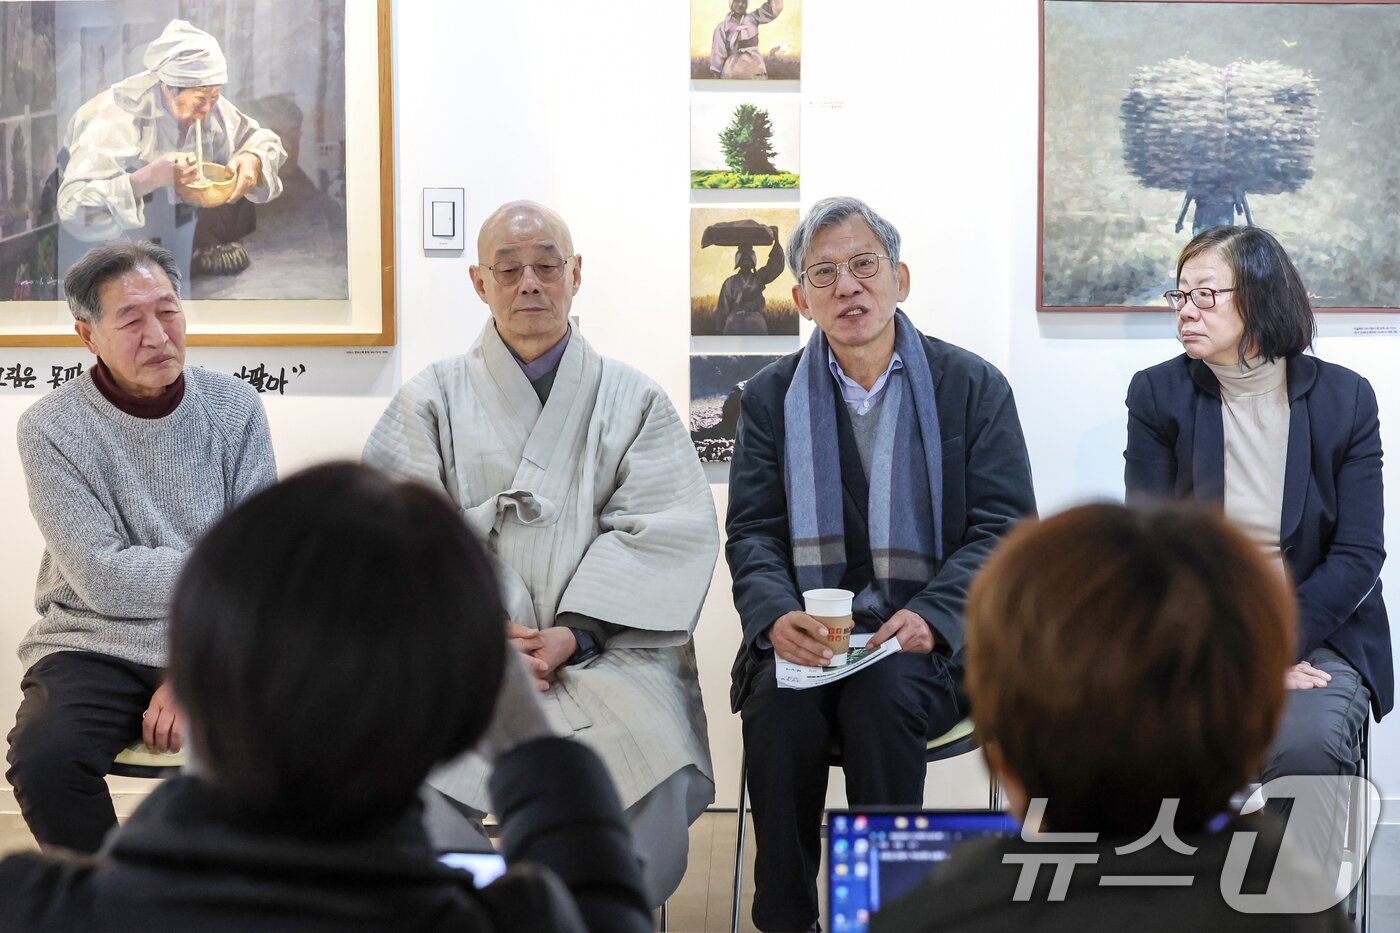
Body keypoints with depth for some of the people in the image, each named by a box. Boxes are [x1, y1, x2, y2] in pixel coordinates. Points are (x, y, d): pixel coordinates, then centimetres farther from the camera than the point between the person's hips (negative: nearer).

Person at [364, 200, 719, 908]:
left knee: (659, 780, -29)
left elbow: (666, 532, 1)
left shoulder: (635, 402, 14)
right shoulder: (432, 400, 15)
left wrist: (575, 634, -13)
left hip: (601, 648, 0)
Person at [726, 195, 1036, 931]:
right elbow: (751, 533, 5)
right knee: (779, 706, -30)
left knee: (881, 697, -33)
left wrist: (931, 615, -20)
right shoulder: (771, 397, 11)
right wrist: (775, 615, -18)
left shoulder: (974, 387, 5)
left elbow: (1003, 527, -2)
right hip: (806, 635, 2)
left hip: (926, 639, -1)